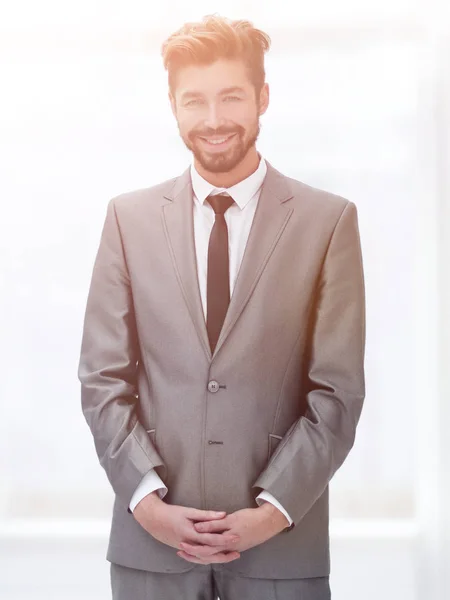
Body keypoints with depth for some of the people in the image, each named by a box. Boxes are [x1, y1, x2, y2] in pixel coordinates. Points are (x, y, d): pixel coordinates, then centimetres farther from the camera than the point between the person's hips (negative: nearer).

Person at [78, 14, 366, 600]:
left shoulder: (328, 220, 0)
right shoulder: (130, 216, 4)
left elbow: (338, 390, -2)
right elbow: (103, 377, 3)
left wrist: (275, 508, -10)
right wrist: (146, 498, -8)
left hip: (283, 539, -1)